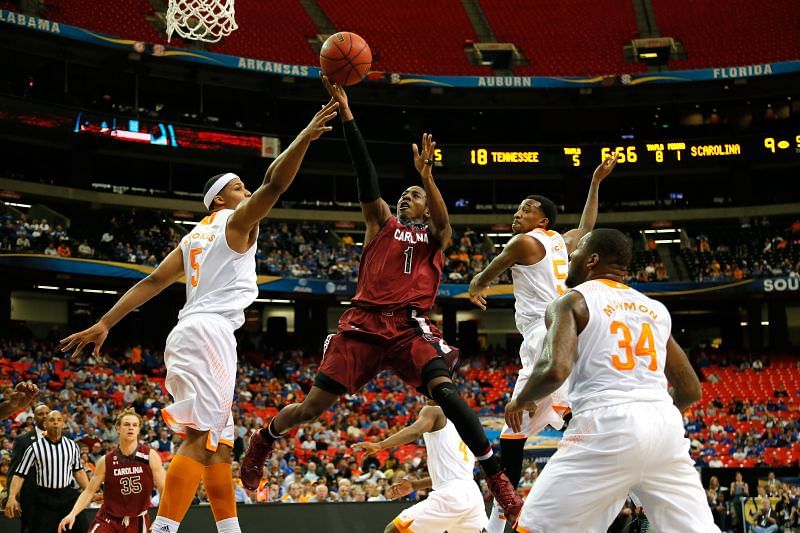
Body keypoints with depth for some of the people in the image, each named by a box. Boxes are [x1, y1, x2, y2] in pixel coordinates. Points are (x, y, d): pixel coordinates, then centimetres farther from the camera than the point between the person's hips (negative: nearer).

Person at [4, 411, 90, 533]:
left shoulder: (72, 445, 6)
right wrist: (12, 497, -15)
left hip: (68, 495, 2)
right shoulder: (35, 448, -4)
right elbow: (20, 474, -4)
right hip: (44, 499, -2)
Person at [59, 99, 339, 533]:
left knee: (218, 442, 11)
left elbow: (152, 282, 17)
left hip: (193, 333, 10)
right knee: (200, 438, -17)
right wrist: (305, 137, -15)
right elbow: (273, 185, -13)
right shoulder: (237, 220, 4)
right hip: (209, 332, -10)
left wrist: (104, 324, 12)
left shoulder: (194, 236, 25)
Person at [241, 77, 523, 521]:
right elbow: (364, 169, 9)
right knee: (313, 406, -1)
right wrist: (345, 111, 0)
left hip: (411, 326, -1)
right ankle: (263, 440, 30)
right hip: (366, 322, 1)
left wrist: (427, 175, -24)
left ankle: (497, 479, -22)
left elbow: (443, 219, -8)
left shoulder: (435, 235, 17)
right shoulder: (381, 222, 18)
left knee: (443, 389, -25)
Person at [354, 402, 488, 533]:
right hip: (474, 495, 8)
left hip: (451, 496, -8)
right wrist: (414, 485, 32)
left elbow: (415, 431, -18)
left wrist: (379, 445, -28)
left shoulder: (432, 411, 5)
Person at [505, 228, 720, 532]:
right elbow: (691, 391, 25)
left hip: (606, 427, -5)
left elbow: (555, 370, -13)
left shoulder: (572, 302, 5)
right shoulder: (656, 309, 22)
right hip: (665, 426, 5)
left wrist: (520, 401, 7)